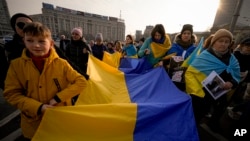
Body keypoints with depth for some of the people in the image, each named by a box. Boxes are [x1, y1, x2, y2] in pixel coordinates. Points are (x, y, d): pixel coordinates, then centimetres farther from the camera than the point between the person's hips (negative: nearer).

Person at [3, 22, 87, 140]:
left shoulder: (61, 63, -13)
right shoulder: (16, 65, -7)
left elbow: (81, 82, -13)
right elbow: (11, 93, -4)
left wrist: (59, 97, -19)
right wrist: (38, 107, -18)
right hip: (33, 122, 1)